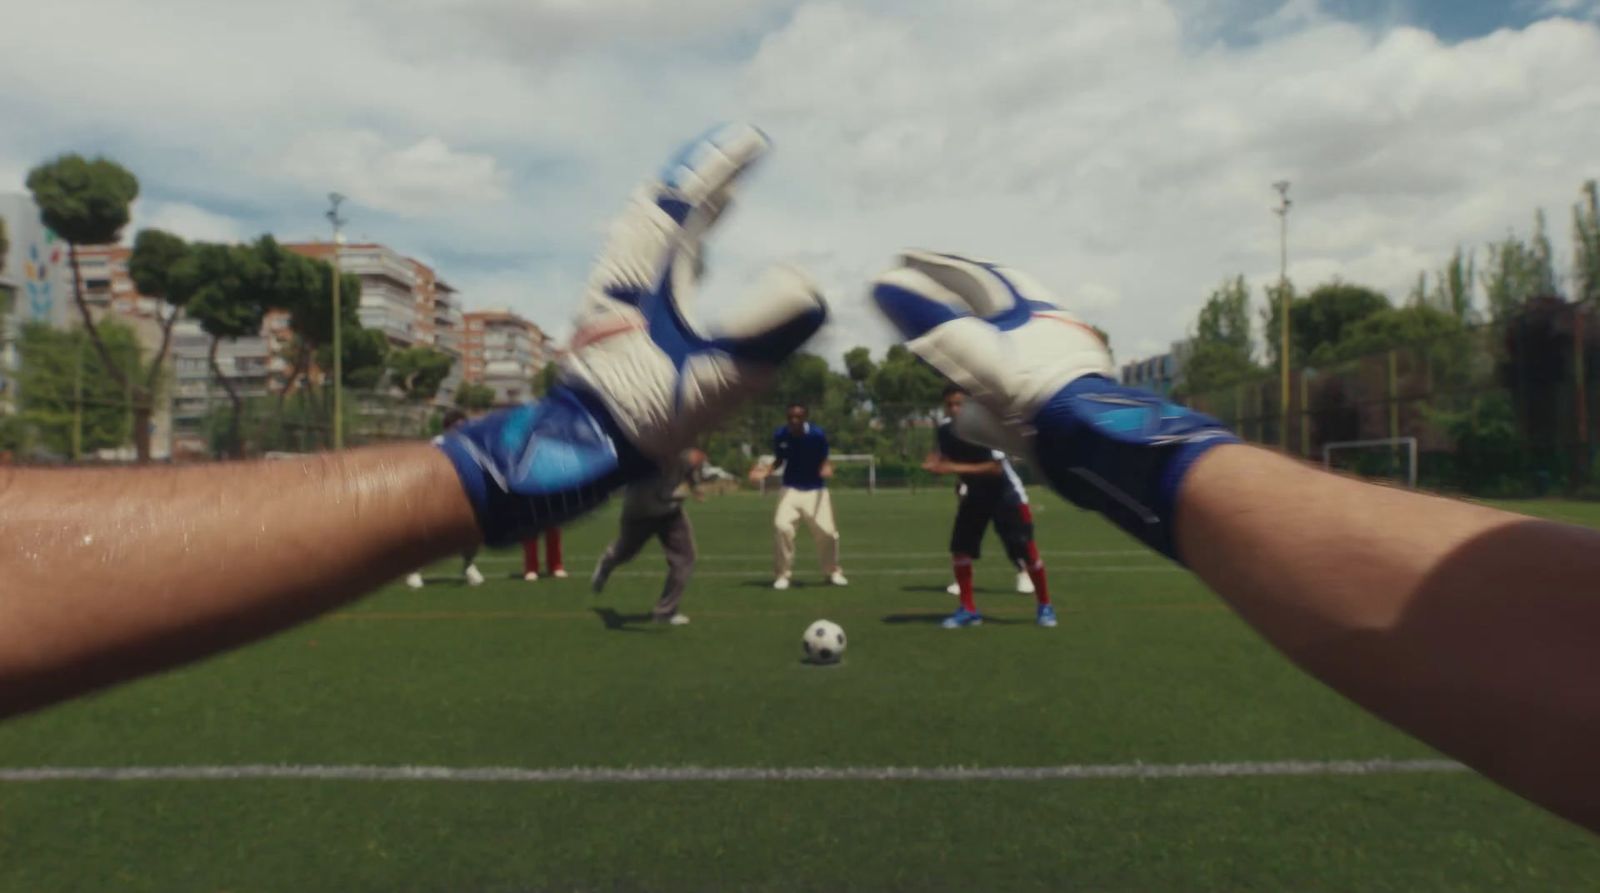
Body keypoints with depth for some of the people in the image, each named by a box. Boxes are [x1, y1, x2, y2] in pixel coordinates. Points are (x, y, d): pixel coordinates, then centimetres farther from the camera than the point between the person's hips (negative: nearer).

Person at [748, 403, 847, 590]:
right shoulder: (780, 435, -9)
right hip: (791, 489, 1)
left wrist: (826, 468, -30)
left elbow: (824, 460, -7)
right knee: (781, 526, -20)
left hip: (816, 489, -1)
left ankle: (833, 572, 24)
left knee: (827, 531, -5)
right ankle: (782, 574, -1)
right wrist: (767, 470, -12)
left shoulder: (817, 434, -15)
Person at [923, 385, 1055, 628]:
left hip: (1004, 492, -5)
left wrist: (957, 468, -36)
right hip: (975, 493, 5)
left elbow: (996, 467, -30)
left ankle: (1044, 606, 15)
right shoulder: (945, 429, -11)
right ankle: (968, 610, 10)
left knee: (1026, 549, -5)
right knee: (959, 548, -3)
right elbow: (947, 458, 3)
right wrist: (935, 464, -21)